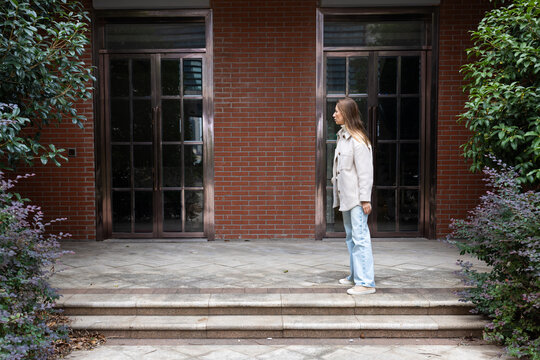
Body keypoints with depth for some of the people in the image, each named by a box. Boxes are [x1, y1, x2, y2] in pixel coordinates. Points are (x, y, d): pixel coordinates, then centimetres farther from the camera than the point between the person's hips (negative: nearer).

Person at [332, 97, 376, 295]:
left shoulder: (358, 140, -15)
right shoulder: (342, 136, 13)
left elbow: (365, 172, -17)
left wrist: (365, 199, -18)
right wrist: (338, 193, 17)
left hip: (356, 197, -10)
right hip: (346, 196, 10)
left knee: (360, 237, -9)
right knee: (351, 237, 16)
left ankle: (366, 282, -5)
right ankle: (356, 275, 27)